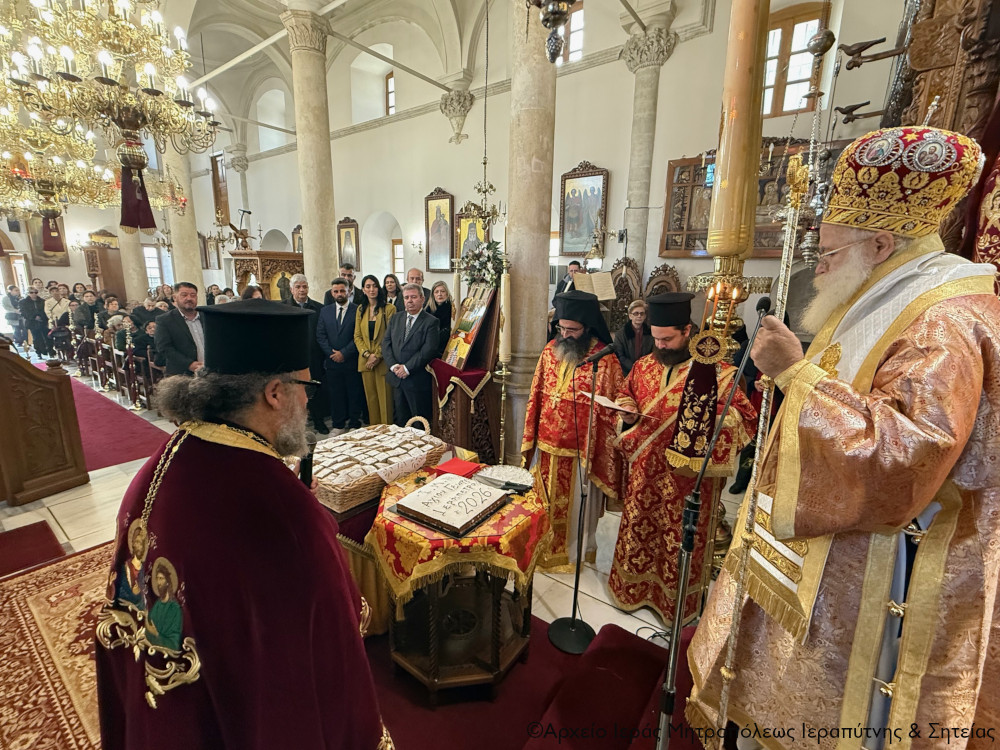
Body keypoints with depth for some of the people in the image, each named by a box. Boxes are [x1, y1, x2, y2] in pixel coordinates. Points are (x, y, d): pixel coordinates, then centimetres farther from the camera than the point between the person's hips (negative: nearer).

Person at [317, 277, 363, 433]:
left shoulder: (357, 310, -3)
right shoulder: (325, 311, 11)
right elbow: (320, 335, 7)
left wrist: (344, 353, -12)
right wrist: (331, 353, -5)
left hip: (351, 361, -3)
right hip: (332, 361, 3)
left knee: (354, 394, 5)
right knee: (335, 394, 9)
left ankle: (354, 423, 19)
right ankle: (338, 424, 22)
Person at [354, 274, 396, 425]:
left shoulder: (389, 309, -4)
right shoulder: (360, 310, 12)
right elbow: (357, 336, 9)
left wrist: (377, 356, -14)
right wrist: (367, 354, -7)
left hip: (383, 361, -4)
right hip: (365, 361, 5)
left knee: (385, 399, -2)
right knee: (370, 398, 10)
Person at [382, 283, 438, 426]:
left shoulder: (431, 321, -5)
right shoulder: (395, 319, 12)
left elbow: (429, 350, -15)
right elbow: (386, 343, 7)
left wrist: (407, 368, -17)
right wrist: (393, 365, -9)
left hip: (417, 380, -5)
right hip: (397, 378, 5)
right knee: (399, 419, 15)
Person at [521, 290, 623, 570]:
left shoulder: (604, 360, -15)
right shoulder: (550, 350, 0)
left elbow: (610, 410, -13)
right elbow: (535, 397, 5)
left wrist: (596, 453, -14)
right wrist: (529, 439, 6)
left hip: (579, 450, -5)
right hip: (547, 445, 5)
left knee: (576, 505, 15)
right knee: (546, 500, 22)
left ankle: (576, 552, 40)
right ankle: (545, 547, 45)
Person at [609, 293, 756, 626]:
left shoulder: (715, 371, -10)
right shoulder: (644, 365, 4)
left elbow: (744, 416, -9)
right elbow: (626, 393, 17)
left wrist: (707, 412, -26)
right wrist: (628, 410, -4)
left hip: (687, 476, -4)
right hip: (644, 470, 4)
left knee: (680, 537, 10)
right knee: (637, 528, 17)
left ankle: (676, 600, 33)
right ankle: (634, 586, 40)